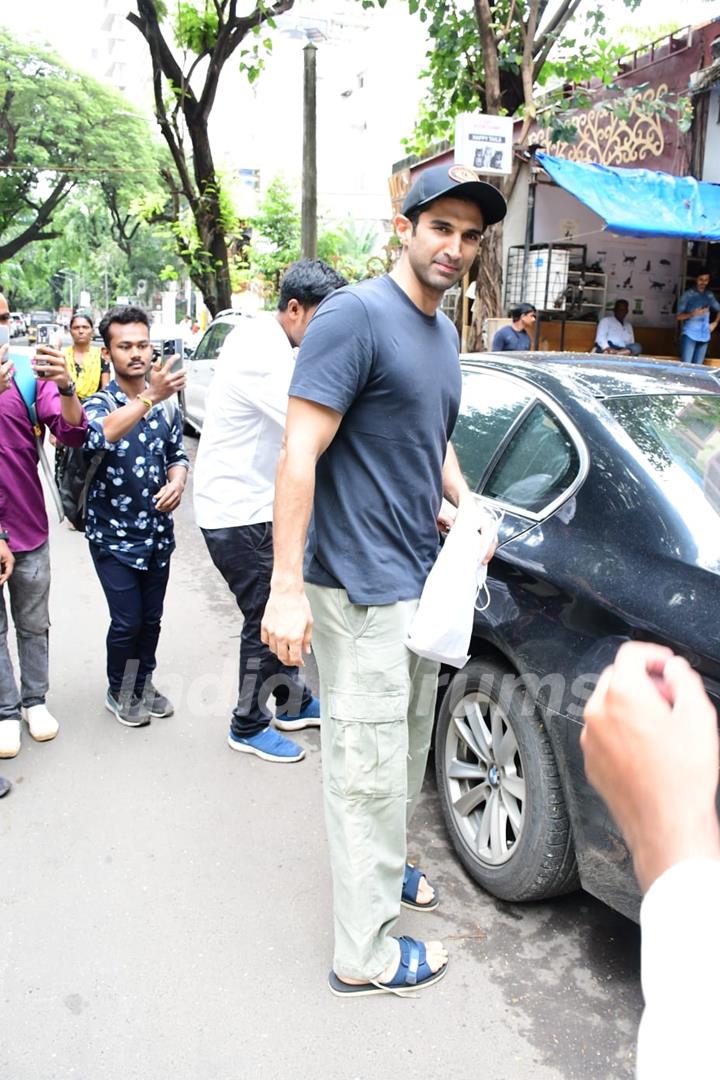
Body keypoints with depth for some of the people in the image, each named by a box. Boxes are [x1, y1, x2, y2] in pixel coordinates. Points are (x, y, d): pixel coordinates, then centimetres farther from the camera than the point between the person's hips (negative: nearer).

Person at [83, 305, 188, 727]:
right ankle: (118, 692, 24)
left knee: (152, 618, 14)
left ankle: (144, 683, 36)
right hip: (114, 537, -4)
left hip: (158, 531, 4)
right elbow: (98, 435, -35)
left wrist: (177, 482, -10)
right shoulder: (99, 404, -11)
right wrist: (148, 398, -47)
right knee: (127, 622, -1)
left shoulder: (166, 405, 1)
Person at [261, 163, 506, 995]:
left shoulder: (441, 331, 13)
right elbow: (299, 455, -21)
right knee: (370, 770, 1)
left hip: (417, 578, 10)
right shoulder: (357, 315, -15)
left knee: (407, 747, 23)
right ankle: (363, 955, 19)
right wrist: (286, 587, -25)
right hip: (360, 588, -9)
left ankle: (383, 866, 46)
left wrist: (465, 506, 6)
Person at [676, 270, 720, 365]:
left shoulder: (709, 295, 11)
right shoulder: (688, 294, -3)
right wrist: (692, 314, -24)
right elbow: (678, 316, -8)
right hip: (689, 335, -5)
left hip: (704, 336, 5)